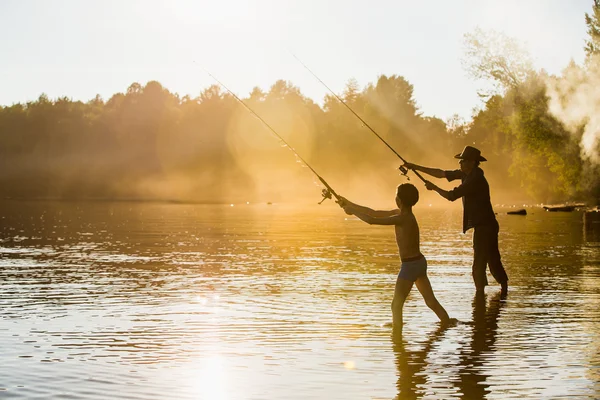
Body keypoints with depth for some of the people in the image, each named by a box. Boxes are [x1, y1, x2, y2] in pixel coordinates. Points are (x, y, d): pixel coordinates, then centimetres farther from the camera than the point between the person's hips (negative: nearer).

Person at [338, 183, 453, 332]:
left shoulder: (402, 218, -20)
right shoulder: (401, 214, 7)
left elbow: (372, 220, -25)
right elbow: (375, 213, 13)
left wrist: (352, 211, -11)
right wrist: (350, 204, 13)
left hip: (410, 265, -9)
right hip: (419, 262, 9)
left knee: (396, 305, -4)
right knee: (431, 301, 18)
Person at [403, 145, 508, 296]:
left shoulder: (475, 179, -22)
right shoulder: (466, 174, 8)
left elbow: (451, 195, -21)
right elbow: (441, 173, 10)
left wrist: (434, 187, -7)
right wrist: (416, 167, 8)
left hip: (484, 226, -10)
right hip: (484, 225, 10)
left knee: (479, 265, -7)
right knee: (492, 259, 19)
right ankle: (504, 287, 29)